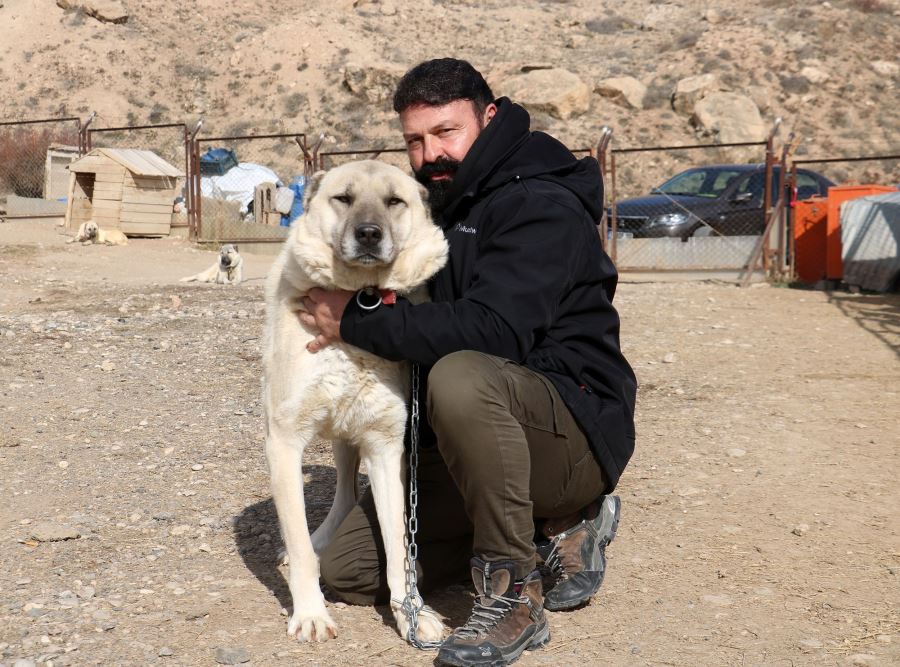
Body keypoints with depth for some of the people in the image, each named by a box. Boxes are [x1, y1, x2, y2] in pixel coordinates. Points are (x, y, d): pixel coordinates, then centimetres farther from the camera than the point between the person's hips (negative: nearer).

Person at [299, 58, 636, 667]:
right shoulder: (444, 207, 14)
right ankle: (556, 525, 11)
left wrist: (358, 322, -21)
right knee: (348, 568, 4)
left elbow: (492, 331, -30)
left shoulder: (540, 205, -15)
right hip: (471, 436, 9)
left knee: (461, 377, -40)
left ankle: (514, 596, -23)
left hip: (577, 430, -9)